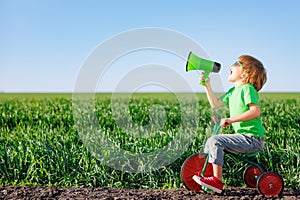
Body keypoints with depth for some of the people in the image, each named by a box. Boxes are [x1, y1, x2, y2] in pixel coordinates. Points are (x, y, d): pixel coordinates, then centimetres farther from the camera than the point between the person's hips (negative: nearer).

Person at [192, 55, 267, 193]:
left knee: (215, 141, -21)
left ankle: (217, 181, -17)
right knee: (211, 141, 13)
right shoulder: (233, 91, 16)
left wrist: (231, 119, -27)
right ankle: (208, 175, 19)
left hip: (252, 139, -9)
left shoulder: (247, 88, -12)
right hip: (243, 136, 10)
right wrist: (207, 85, 16)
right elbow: (215, 104, 23)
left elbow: (255, 112, -24)